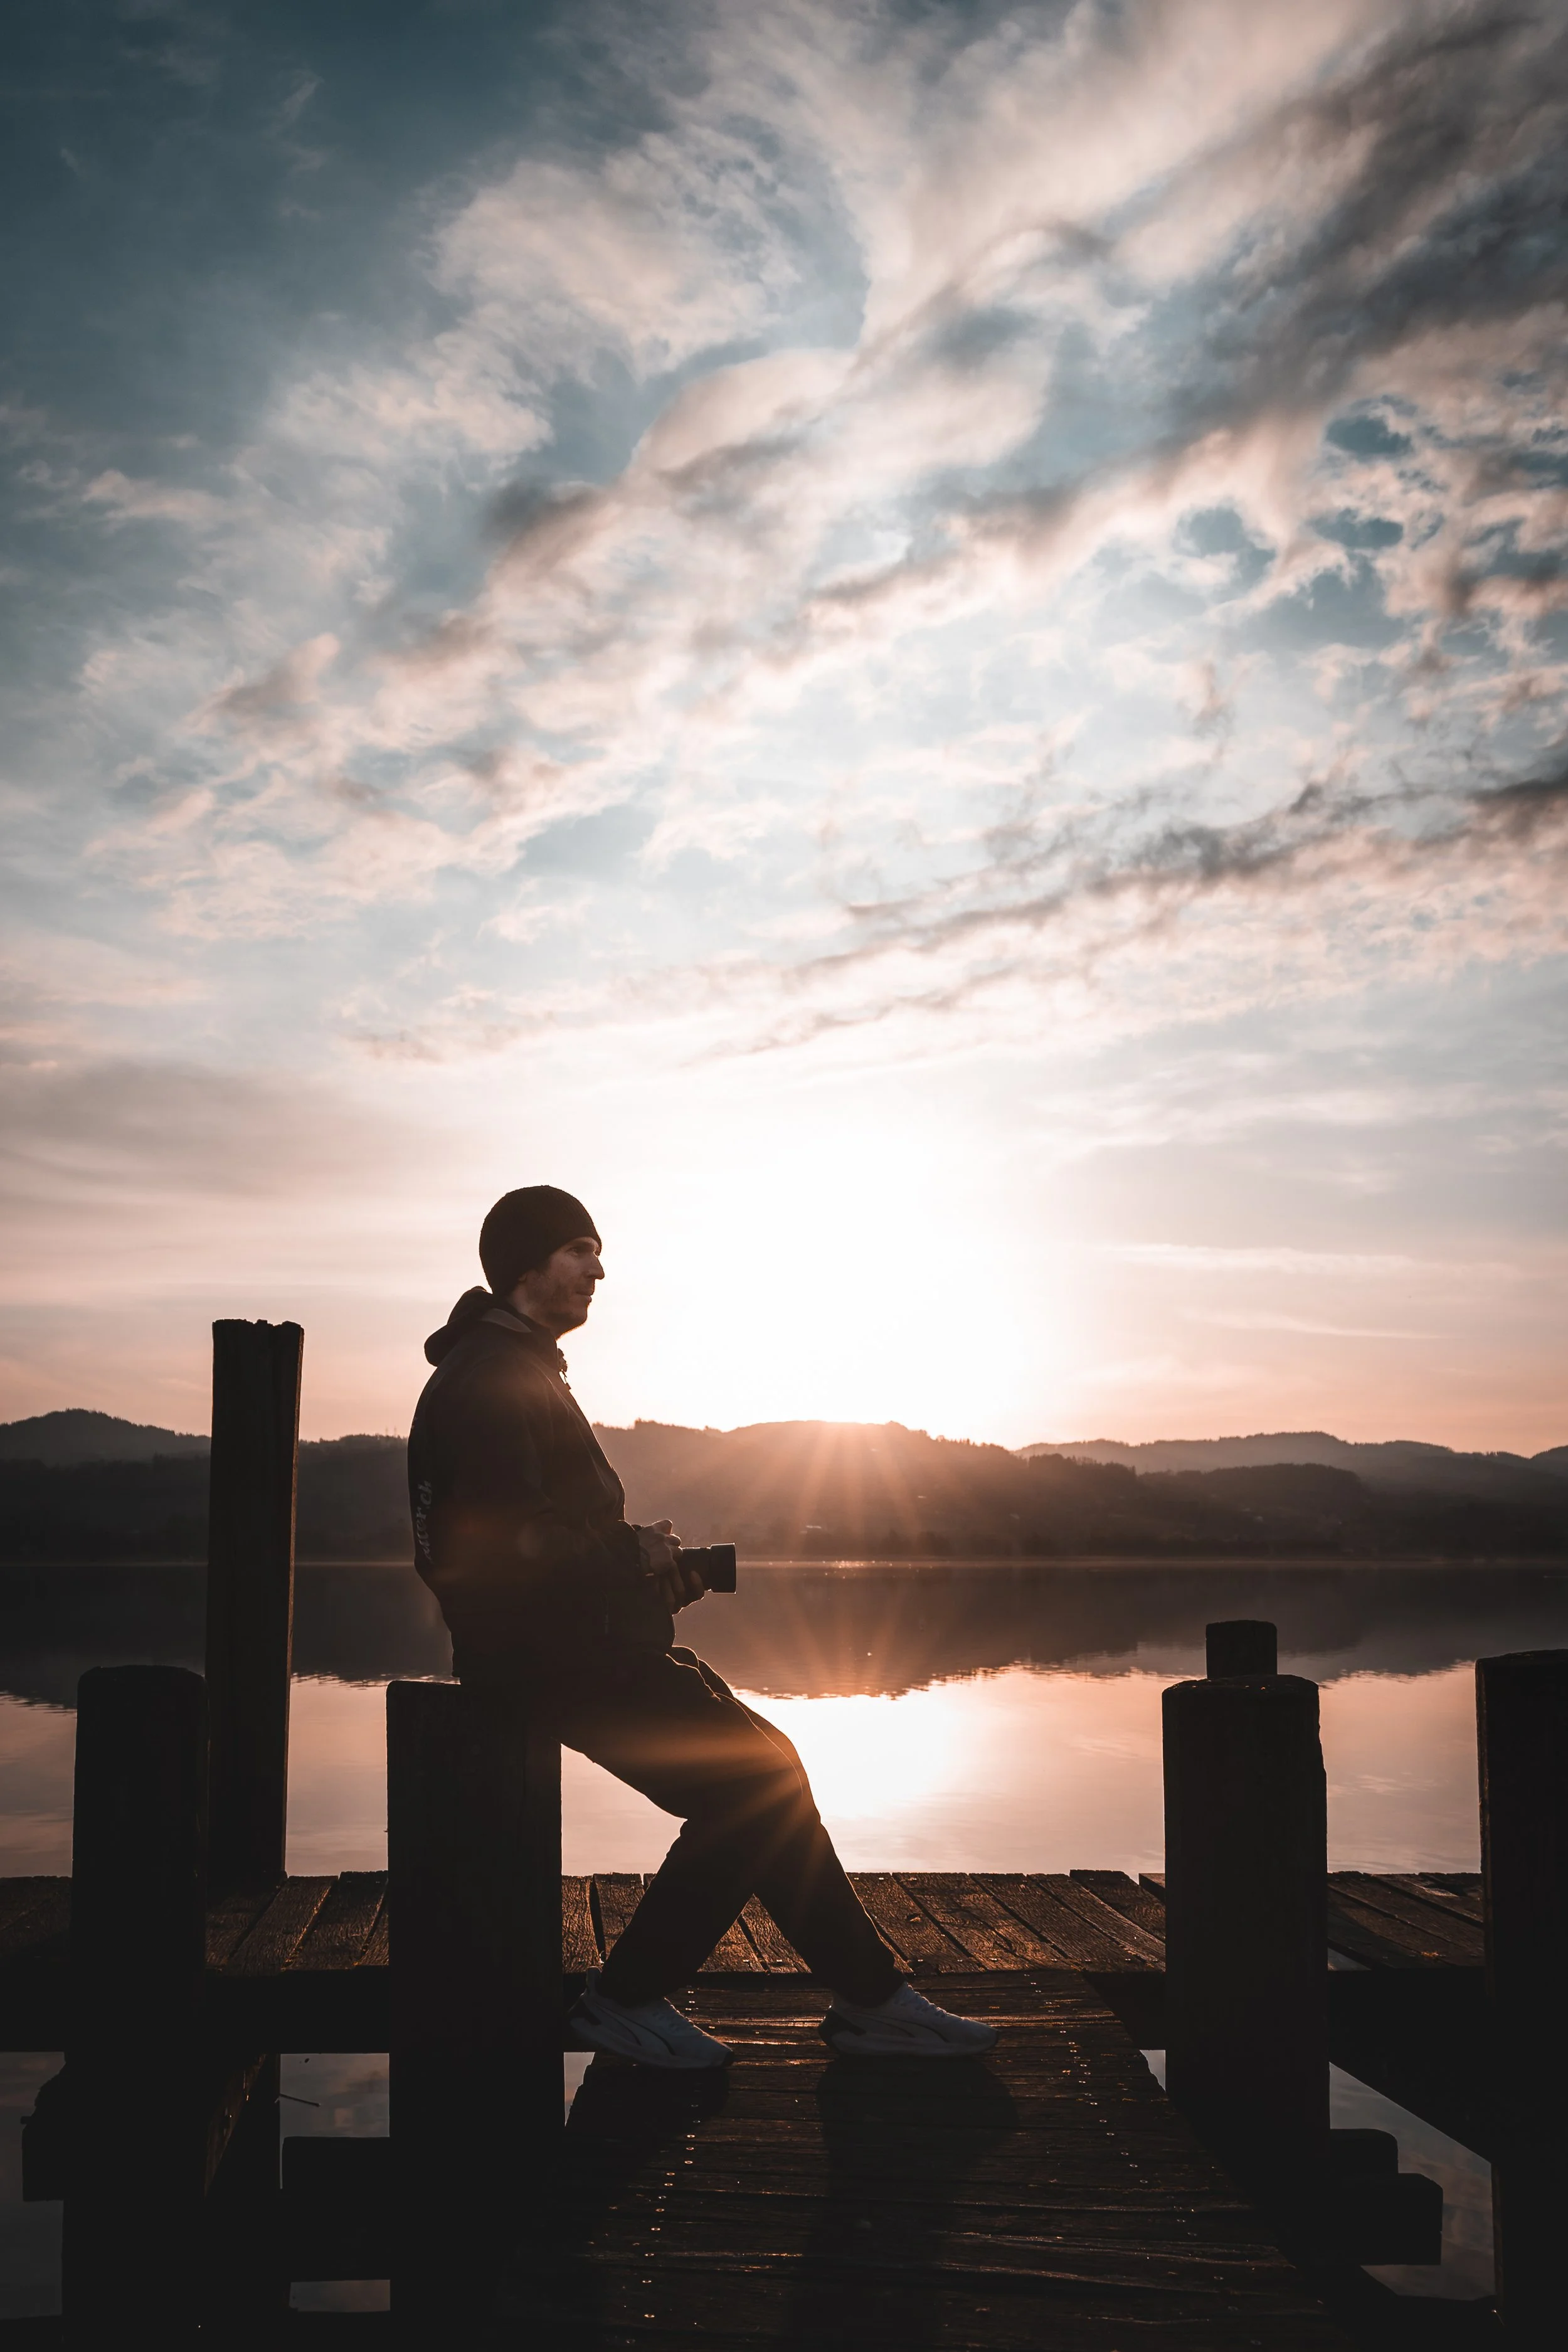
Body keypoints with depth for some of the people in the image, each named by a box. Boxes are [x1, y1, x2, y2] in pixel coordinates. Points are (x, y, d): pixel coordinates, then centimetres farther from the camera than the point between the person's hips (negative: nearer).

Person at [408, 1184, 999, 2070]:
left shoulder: (523, 1369, 20)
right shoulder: (487, 1382, -15)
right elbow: (514, 1547, -24)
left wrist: (649, 1564, 10)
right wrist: (635, 1553, -11)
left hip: (590, 1642, 10)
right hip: (554, 1657, -10)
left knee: (765, 1767, 7)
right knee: (751, 1789, -11)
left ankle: (870, 1997, 10)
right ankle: (629, 1998, 0)